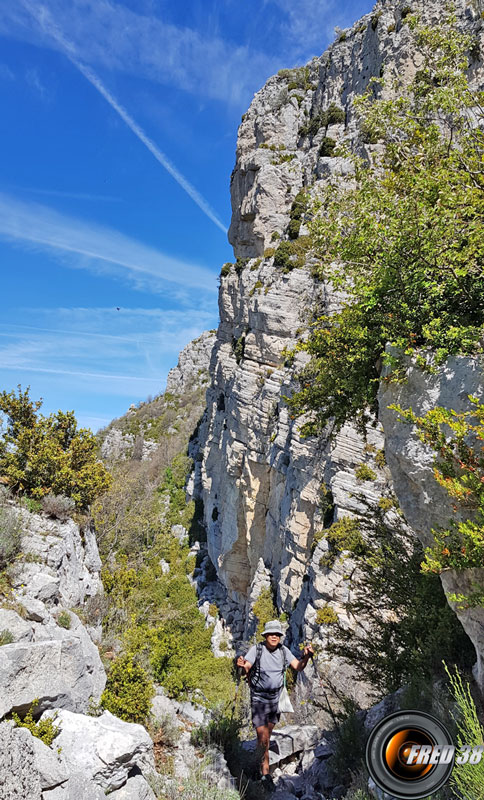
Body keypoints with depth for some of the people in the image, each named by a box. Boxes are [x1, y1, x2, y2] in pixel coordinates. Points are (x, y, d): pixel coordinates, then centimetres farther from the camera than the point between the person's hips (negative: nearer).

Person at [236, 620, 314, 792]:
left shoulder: (283, 650, -8)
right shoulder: (257, 649, -21)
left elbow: (298, 667, -10)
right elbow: (246, 668, -29)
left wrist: (306, 656, -30)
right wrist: (242, 665, -54)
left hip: (275, 696, 4)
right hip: (258, 697, -4)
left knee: (268, 733, 18)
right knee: (262, 736, -7)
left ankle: (261, 762, 39)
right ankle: (265, 772, 9)